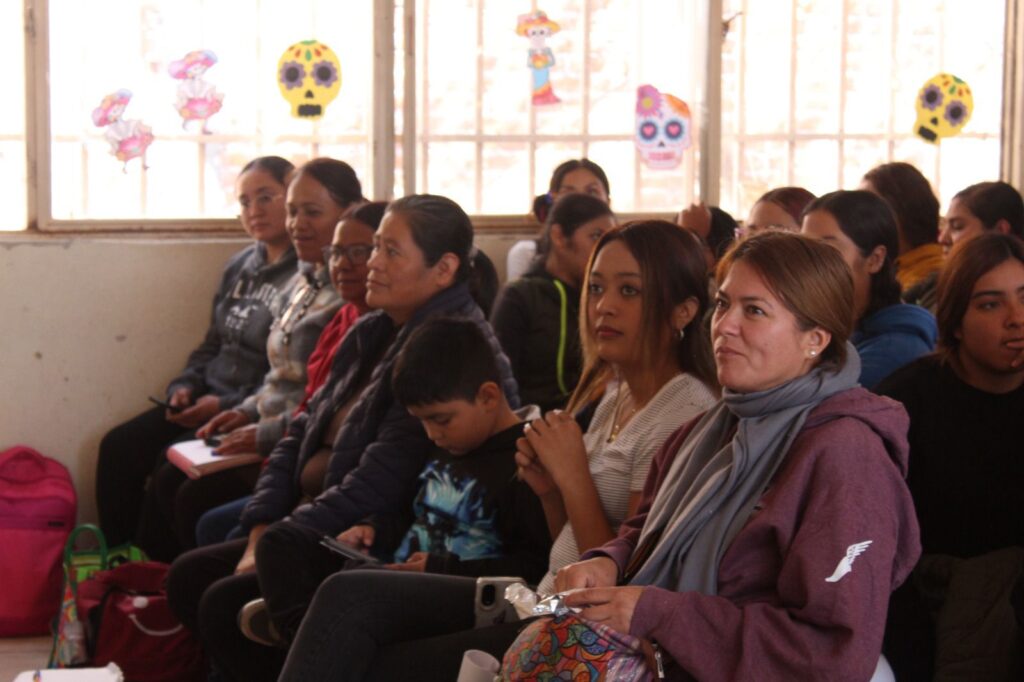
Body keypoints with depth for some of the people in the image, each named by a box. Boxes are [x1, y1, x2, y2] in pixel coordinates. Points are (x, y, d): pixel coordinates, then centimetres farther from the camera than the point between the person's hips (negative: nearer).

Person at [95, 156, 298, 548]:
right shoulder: (240, 266, 13)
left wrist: (226, 406, -19)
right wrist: (186, 385, 4)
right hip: (207, 399, 9)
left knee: (173, 463, -24)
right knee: (118, 447, -2)